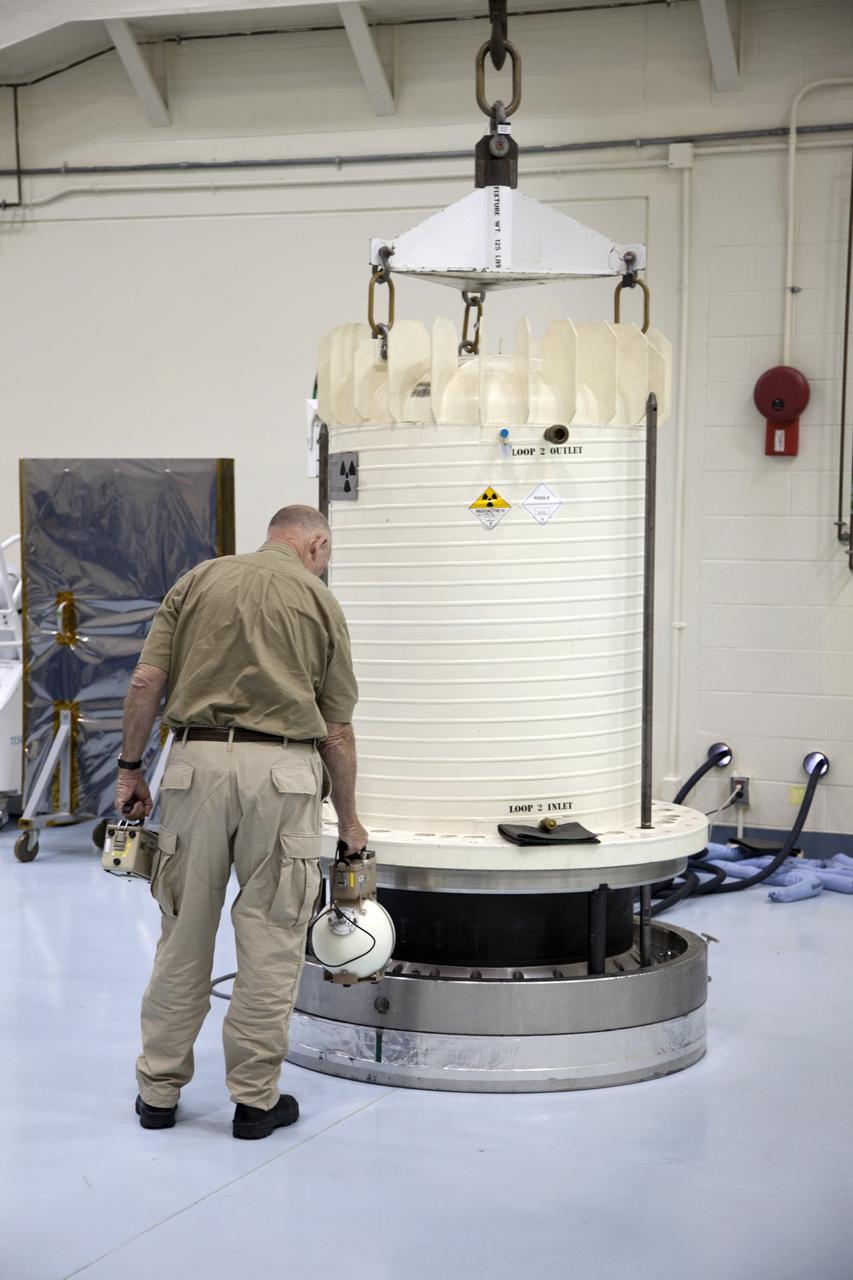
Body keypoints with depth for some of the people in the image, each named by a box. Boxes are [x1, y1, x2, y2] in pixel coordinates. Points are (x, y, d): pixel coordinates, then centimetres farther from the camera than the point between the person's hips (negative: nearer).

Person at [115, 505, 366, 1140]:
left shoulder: (198, 579, 10)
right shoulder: (320, 599, 6)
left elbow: (146, 682, 2)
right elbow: (337, 730, 6)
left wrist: (130, 768, 11)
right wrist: (348, 818, 17)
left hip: (197, 760, 2)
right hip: (281, 770, -2)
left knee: (184, 931, 12)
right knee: (270, 939, 6)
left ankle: (159, 1089, 19)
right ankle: (256, 1098, 12)